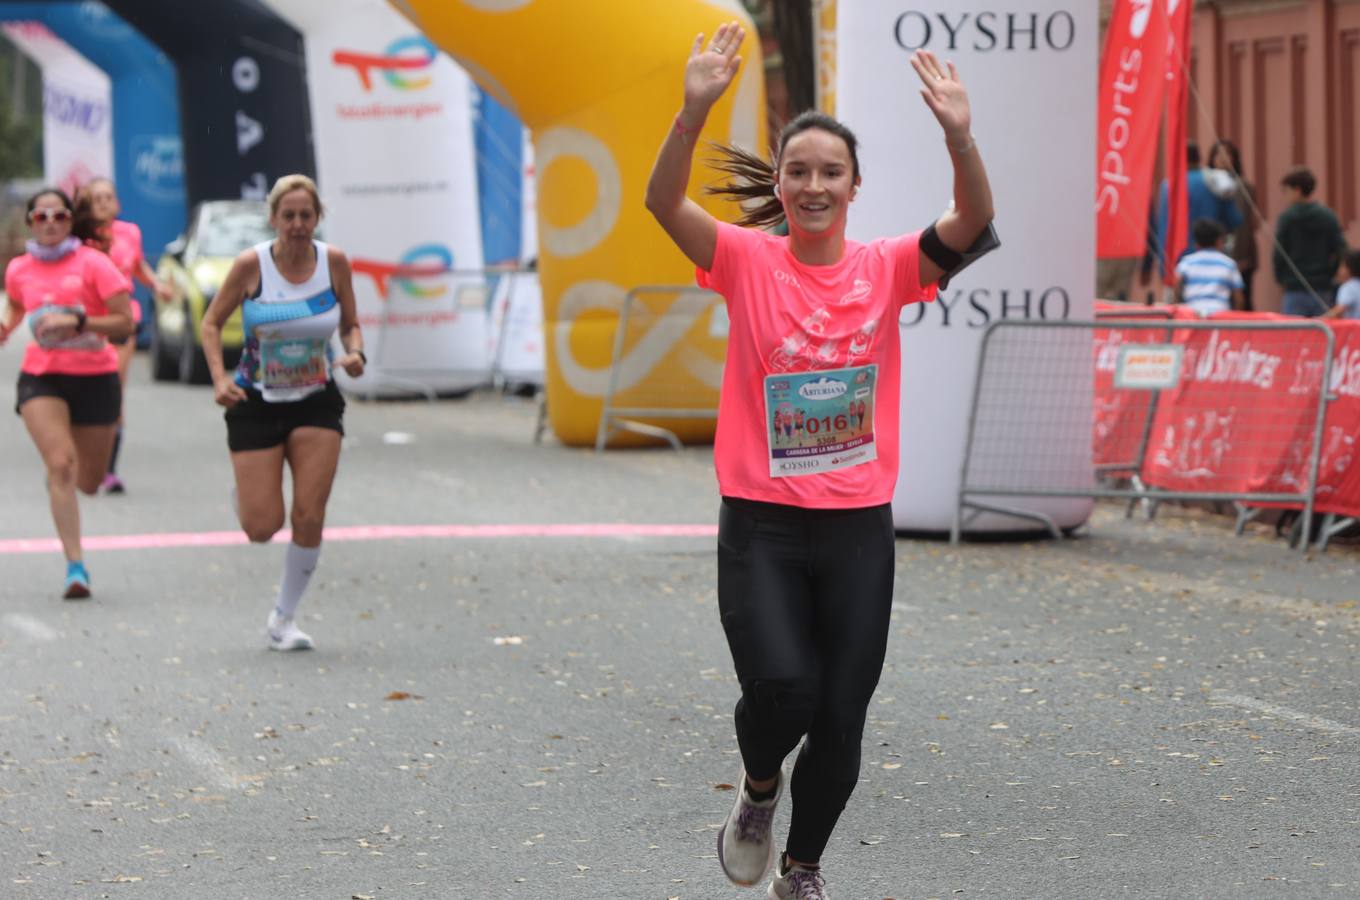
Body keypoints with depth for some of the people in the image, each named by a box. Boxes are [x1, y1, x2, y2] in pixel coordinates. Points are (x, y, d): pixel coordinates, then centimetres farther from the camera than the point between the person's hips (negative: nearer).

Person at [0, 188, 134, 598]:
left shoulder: (92, 263, -8)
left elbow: (124, 322, -11)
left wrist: (77, 322, -24)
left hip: (93, 377, -1)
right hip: (41, 378, 1)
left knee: (88, 482, 9)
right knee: (61, 465, -20)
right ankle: (75, 566, -19)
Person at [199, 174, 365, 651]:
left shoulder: (334, 262, -5)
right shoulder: (250, 264, -12)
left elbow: (351, 323, 8)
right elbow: (212, 323, -1)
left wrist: (355, 353, -14)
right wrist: (219, 378, -16)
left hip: (317, 402, 2)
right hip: (257, 402, -1)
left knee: (309, 518, -9)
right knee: (262, 528, -5)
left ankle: (283, 618, 11)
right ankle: (245, 496, 34)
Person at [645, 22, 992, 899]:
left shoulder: (886, 268, 1)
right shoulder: (749, 260, -3)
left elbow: (972, 220, -15)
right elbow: (664, 200, -19)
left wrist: (959, 134, -32)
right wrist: (697, 108, -34)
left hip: (858, 526, 2)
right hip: (761, 522, -2)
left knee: (841, 723, 5)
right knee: (782, 686, -21)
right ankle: (758, 788, 15)